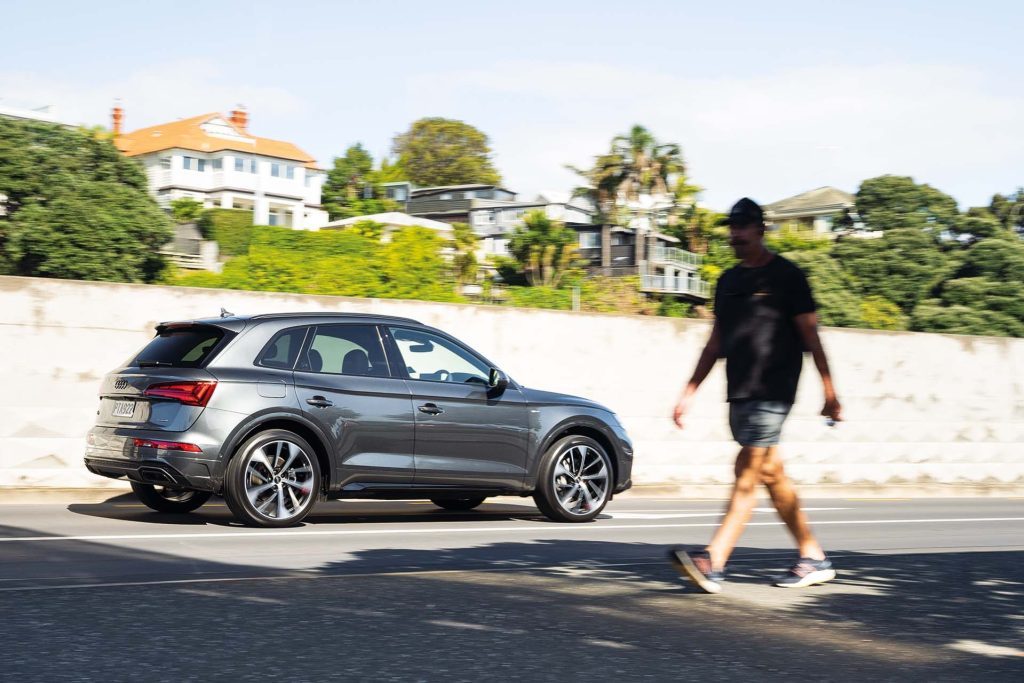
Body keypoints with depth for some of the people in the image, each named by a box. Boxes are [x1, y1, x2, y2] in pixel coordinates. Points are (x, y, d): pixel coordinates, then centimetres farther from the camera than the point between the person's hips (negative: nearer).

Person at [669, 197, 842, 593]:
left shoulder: (786, 276, -3)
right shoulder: (728, 280, 16)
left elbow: (810, 337, -3)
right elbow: (716, 344, 20)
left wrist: (830, 393, -6)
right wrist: (689, 394, 16)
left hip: (773, 392, -7)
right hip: (739, 393, 7)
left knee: (747, 473, -13)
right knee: (772, 475, 10)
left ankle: (713, 563, -19)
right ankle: (814, 559, 19)